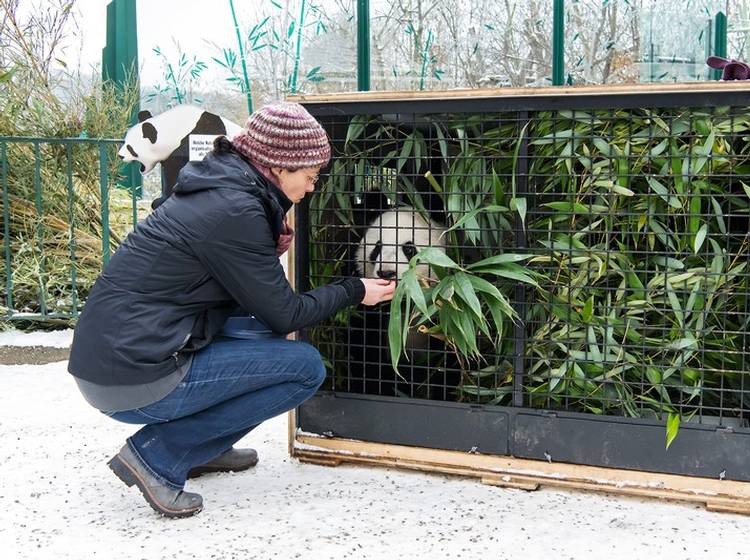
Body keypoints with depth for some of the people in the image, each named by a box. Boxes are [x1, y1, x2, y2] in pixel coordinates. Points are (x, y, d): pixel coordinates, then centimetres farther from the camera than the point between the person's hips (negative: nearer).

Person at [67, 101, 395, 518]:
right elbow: (286, 315, -8)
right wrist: (355, 291, 5)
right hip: (135, 381, -9)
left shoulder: (218, 189, 12)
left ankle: (204, 448, 17)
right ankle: (157, 455, -5)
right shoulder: (235, 210, -16)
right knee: (306, 367, -6)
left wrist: (274, 245, 7)